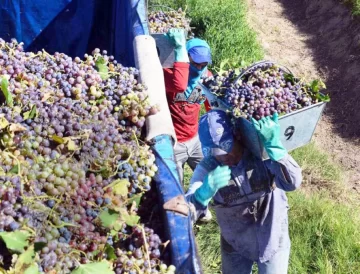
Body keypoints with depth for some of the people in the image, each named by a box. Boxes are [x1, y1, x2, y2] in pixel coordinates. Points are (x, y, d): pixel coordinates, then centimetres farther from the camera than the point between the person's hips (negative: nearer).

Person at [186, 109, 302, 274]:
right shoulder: (207, 168, -18)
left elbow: (292, 183, -34)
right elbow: (185, 212, -24)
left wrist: (274, 145, -46)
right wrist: (204, 192, -44)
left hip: (273, 242, -2)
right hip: (234, 246, 2)